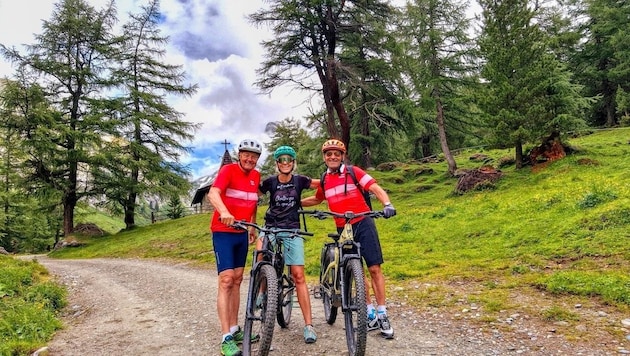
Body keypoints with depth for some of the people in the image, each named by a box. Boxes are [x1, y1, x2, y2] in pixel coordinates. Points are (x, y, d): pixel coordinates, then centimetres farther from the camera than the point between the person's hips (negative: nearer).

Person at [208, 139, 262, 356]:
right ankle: (226, 338, -7)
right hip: (223, 232, -6)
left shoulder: (256, 175, 5)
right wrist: (224, 212, -49)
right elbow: (213, 193, -31)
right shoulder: (228, 170, -14)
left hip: (242, 233, 7)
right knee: (226, 280, -11)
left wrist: (253, 227, 18)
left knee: (237, 280, 12)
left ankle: (235, 329, 23)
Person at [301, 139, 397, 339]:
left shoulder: (353, 172, -6)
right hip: (342, 229, 4)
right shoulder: (324, 179, 7)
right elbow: (317, 199, 25)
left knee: (374, 268, -3)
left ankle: (382, 315, 8)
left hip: (363, 224, -4)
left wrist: (387, 205, -32)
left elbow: (376, 189, -14)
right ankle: (371, 314, 20)